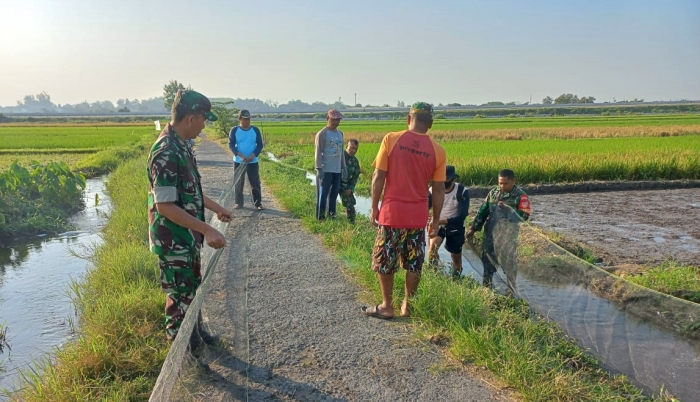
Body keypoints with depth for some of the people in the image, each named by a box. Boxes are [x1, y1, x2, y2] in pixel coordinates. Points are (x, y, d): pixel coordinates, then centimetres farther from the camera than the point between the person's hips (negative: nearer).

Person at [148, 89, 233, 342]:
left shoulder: (180, 145, 6)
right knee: (180, 297, 7)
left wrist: (216, 208, 24)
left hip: (187, 238, 10)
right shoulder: (166, 152, -25)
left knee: (192, 289, 23)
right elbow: (165, 206, -27)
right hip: (174, 241, -10)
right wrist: (207, 230, -29)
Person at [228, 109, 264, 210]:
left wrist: (253, 155, -15)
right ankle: (239, 203, 18)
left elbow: (260, 144, 1)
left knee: (255, 183, -1)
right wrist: (240, 155, -19)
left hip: (253, 162, 0)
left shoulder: (255, 130, 1)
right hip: (238, 162, 0)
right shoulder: (234, 130, -2)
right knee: (238, 183, 6)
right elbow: (231, 145, -5)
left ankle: (258, 203, 7)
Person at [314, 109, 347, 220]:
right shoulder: (322, 134, -6)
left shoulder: (340, 133, 13)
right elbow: (318, 152, -10)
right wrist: (319, 168, -16)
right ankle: (320, 216, 4)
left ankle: (332, 214, 20)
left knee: (334, 193, 10)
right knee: (323, 193, -2)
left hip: (337, 170, 6)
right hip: (326, 170, -6)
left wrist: (344, 167, 15)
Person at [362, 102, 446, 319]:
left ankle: (386, 306, 21)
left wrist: (374, 207, 4)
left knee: (384, 261, 12)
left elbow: (378, 177, -6)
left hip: (392, 212, -2)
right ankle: (407, 305, 25)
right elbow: (439, 190, 1)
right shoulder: (437, 150, -1)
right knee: (414, 264, 15)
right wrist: (436, 220, 11)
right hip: (418, 216, 2)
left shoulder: (391, 139, -7)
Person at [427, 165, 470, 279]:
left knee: (456, 257, 9)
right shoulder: (433, 190, -13)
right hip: (437, 224, 1)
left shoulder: (462, 191, -20)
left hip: (455, 226, -1)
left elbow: (462, 215, -24)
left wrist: (443, 221, -37)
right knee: (433, 245, -27)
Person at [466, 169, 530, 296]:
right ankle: (487, 287, 31)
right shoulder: (493, 193, 7)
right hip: (490, 234, 5)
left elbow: (525, 215, -17)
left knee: (509, 263, 2)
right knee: (487, 259, 14)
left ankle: (511, 292, 15)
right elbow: (483, 211, 9)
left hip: (508, 237, -5)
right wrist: (474, 228, 8)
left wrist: (507, 208, -22)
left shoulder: (520, 196, -8)